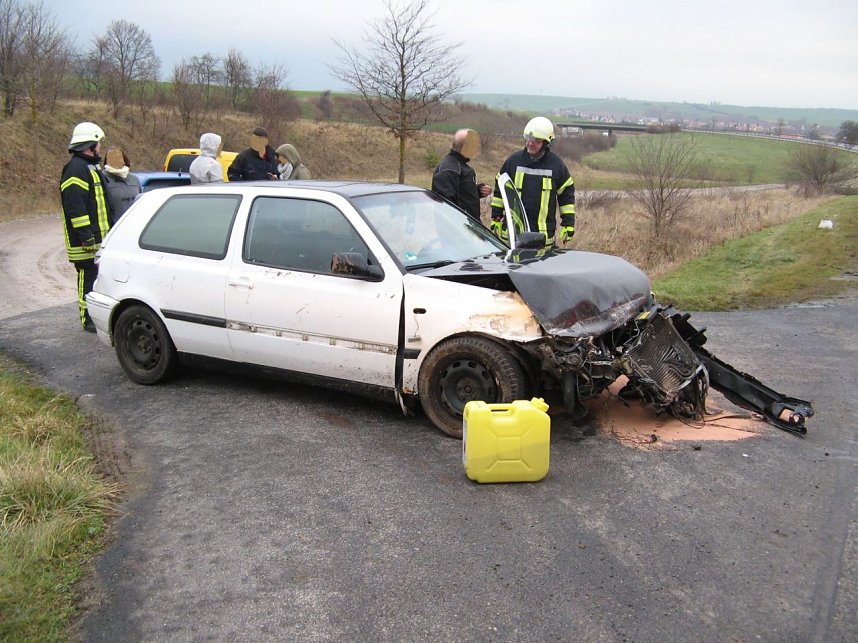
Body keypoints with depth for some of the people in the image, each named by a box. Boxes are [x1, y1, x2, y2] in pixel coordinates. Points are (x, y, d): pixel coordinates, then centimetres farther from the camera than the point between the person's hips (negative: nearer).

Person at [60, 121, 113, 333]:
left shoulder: (91, 166, 20)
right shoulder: (76, 169, -14)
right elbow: (74, 206, -21)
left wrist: (109, 229, 26)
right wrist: (86, 235, -24)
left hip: (100, 236, 10)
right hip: (87, 240, -10)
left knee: (101, 275, 16)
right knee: (89, 276, -5)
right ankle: (89, 319, 2)